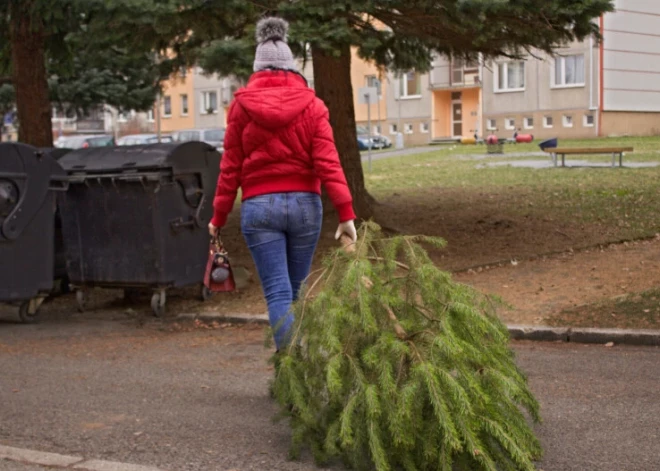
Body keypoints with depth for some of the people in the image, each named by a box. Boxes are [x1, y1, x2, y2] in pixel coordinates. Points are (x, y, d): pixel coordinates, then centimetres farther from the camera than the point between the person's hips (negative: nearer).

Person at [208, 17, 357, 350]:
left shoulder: (241, 104, 1)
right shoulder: (311, 104, 1)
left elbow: (231, 167, 2)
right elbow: (328, 161, -8)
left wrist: (219, 216, 10)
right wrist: (345, 213, -11)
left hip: (259, 207, -1)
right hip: (305, 204, 2)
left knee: (278, 293, -2)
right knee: (294, 289, 16)